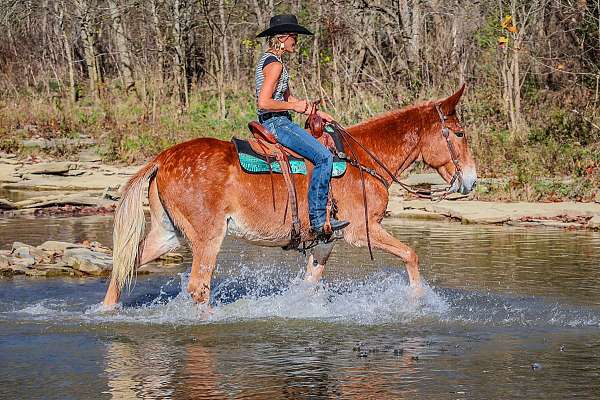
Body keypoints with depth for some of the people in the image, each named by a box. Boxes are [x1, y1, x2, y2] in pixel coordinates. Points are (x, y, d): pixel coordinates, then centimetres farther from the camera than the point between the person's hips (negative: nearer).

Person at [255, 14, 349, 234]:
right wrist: (294, 106, -15)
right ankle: (318, 219, -19)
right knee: (323, 156, -19)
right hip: (276, 123, -11)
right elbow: (264, 103, -25)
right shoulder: (274, 64, -16)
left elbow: (287, 97, 23)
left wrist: (316, 112, 16)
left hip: (276, 123, 11)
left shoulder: (269, 60, 17)